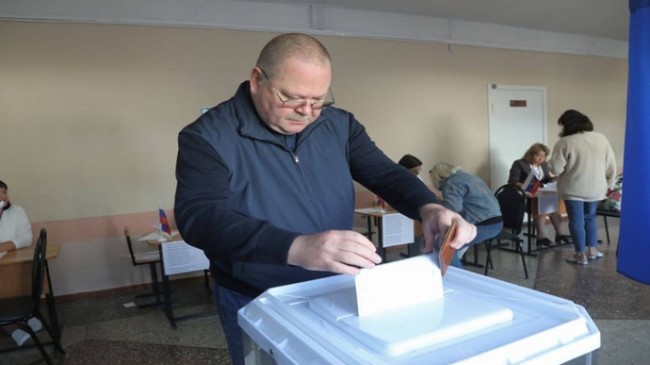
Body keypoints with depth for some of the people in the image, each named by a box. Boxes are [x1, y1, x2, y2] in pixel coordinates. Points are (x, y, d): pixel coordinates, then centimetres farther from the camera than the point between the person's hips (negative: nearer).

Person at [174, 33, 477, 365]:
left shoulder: (339, 125, -3)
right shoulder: (208, 136, -17)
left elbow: (385, 173, -4)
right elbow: (198, 216, -29)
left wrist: (428, 208, -28)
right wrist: (295, 248, -44)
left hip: (339, 294, 5)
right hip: (256, 305, -4)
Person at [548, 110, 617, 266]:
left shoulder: (564, 143, -14)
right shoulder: (601, 138, 2)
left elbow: (556, 169, -14)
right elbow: (611, 166, 5)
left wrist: (550, 163, 6)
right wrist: (609, 184, 16)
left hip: (573, 189, -5)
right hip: (595, 189, 5)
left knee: (576, 221, 6)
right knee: (590, 218, 21)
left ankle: (581, 255, 12)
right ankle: (592, 250, 26)